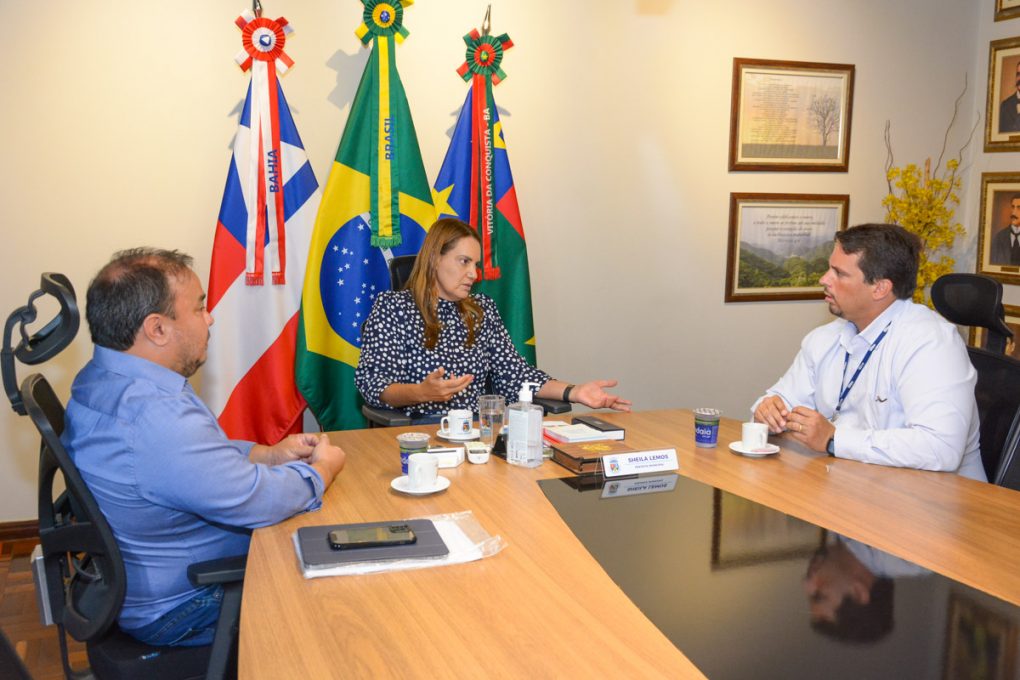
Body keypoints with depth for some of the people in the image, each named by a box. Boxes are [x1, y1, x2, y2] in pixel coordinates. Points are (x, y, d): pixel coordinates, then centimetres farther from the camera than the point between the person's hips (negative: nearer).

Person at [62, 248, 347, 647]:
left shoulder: (104, 380, -1)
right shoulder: (156, 417, -35)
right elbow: (259, 502, -28)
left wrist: (270, 453, 1)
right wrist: (322, 469, -9)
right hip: (174, 611, -9)